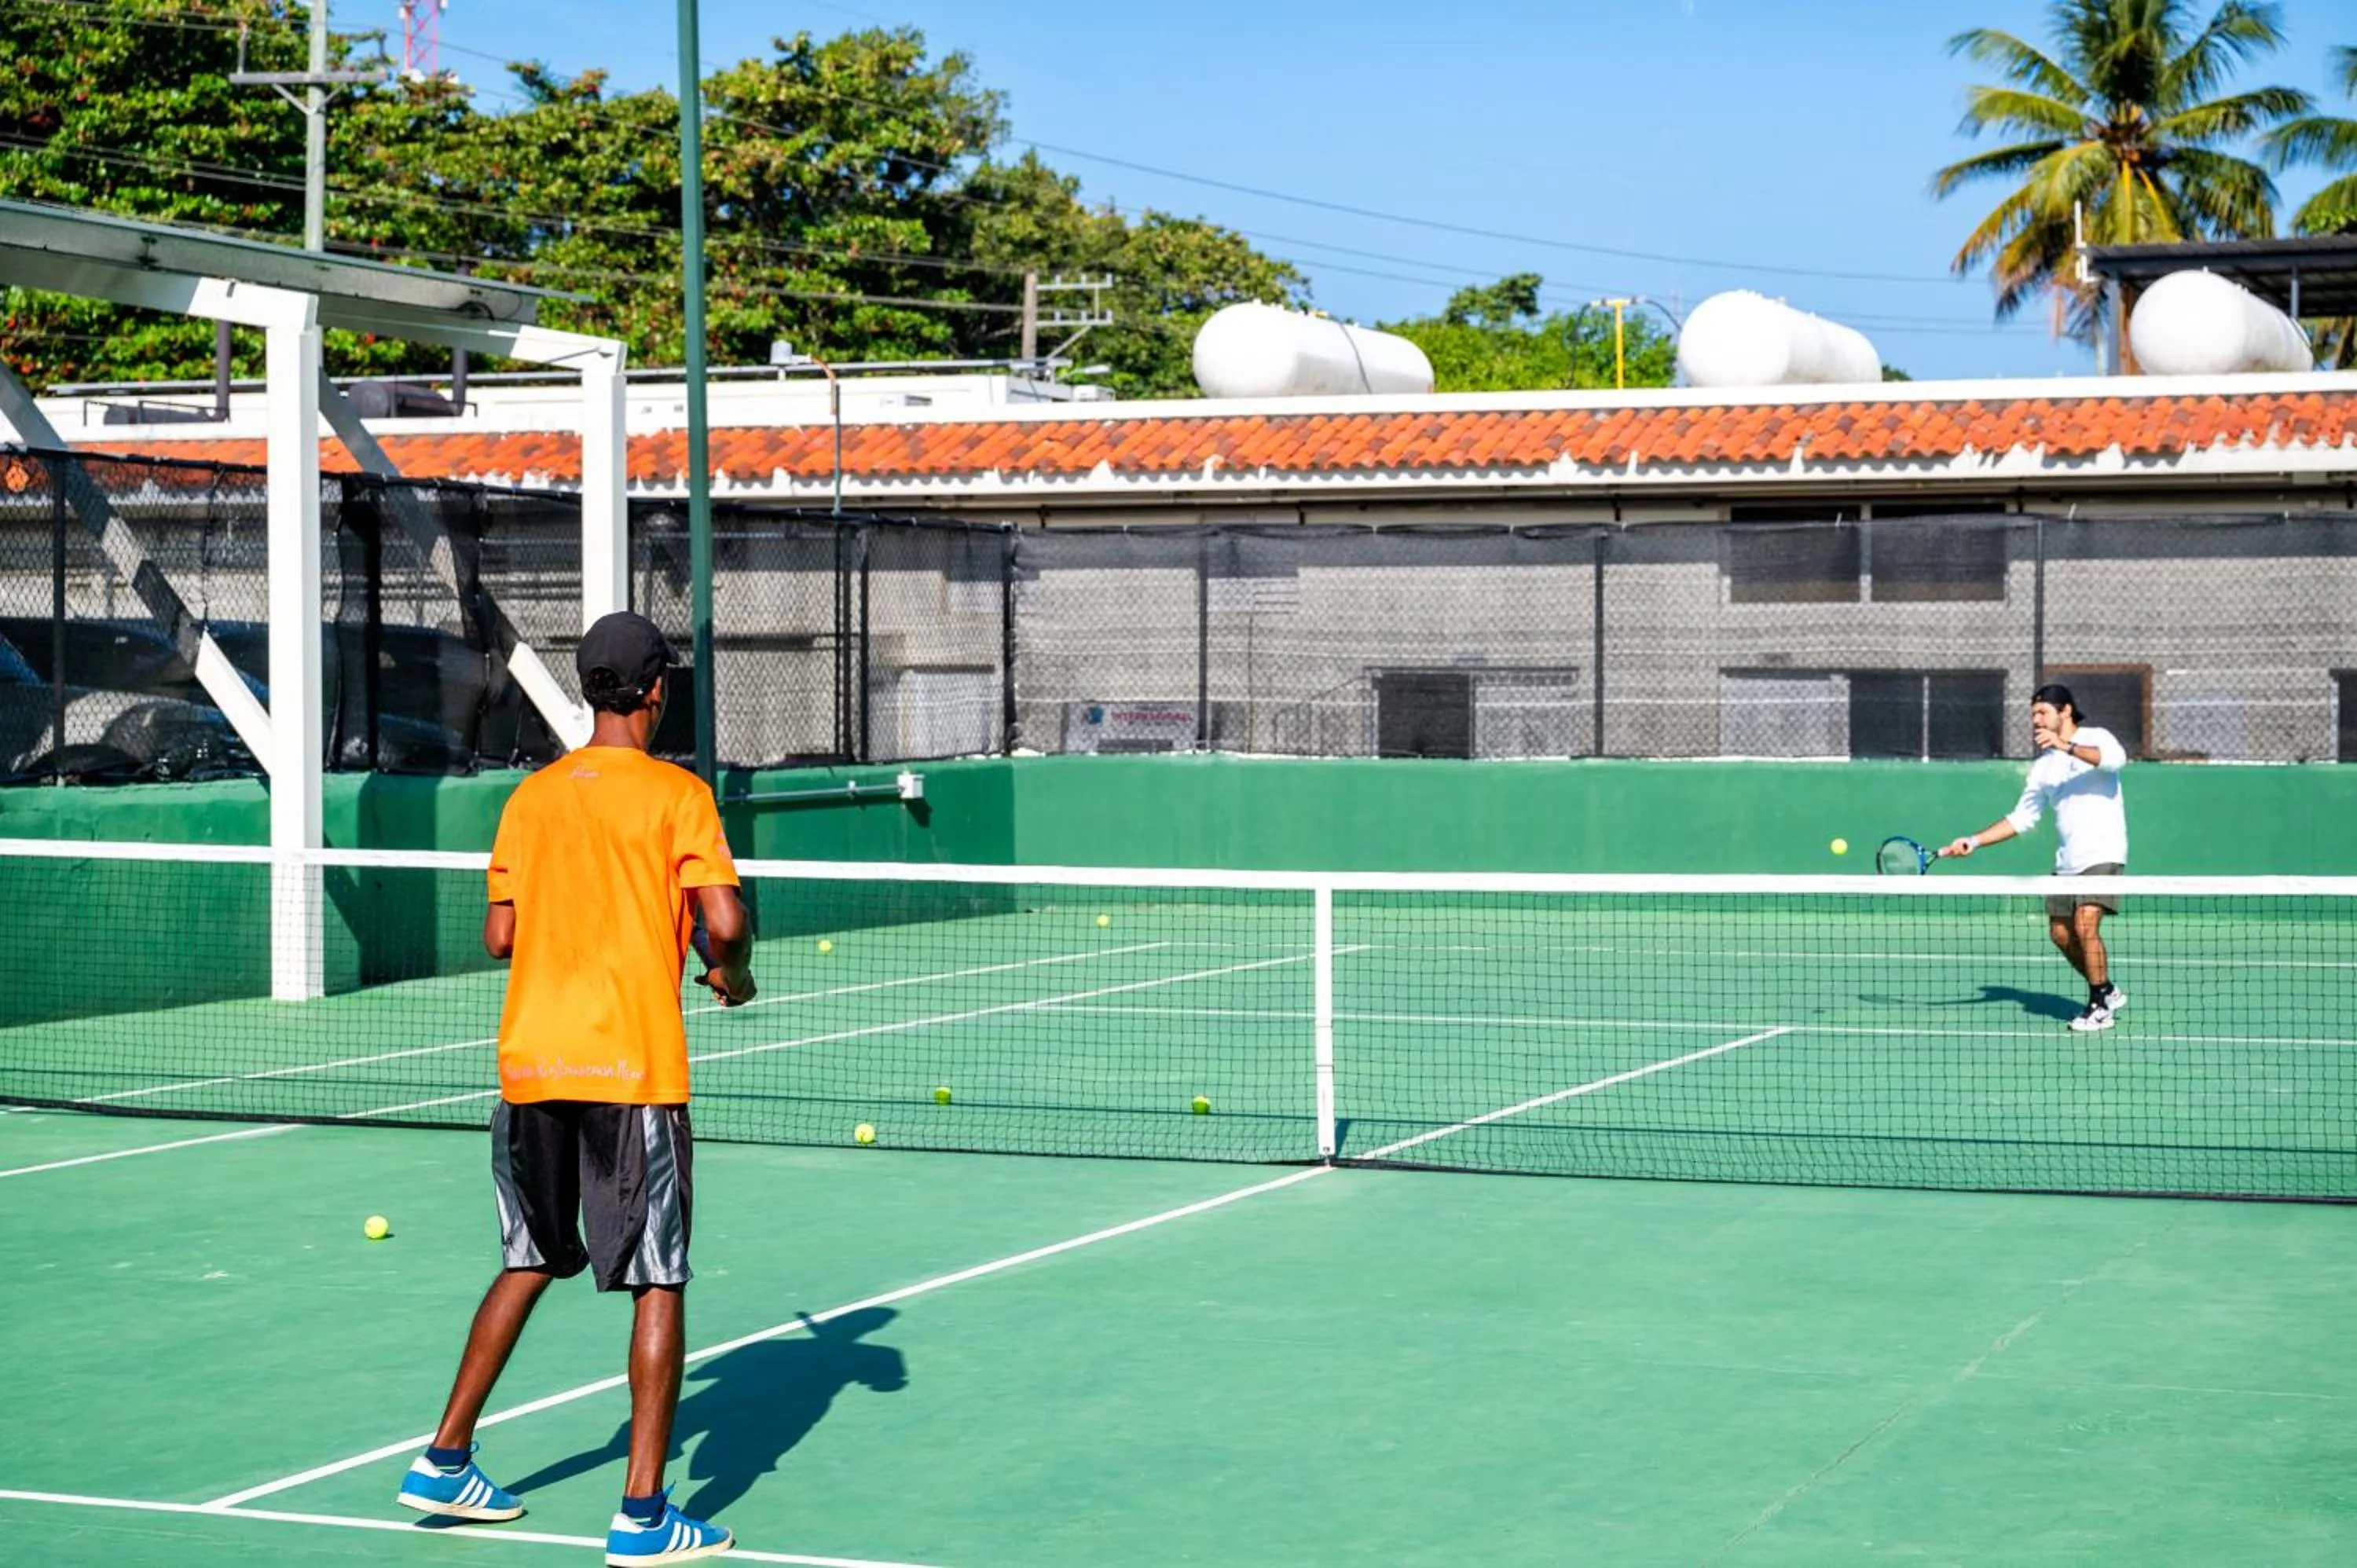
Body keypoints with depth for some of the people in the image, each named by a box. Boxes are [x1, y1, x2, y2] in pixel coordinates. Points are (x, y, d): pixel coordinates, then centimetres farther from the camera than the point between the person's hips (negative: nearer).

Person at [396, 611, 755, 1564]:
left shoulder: (532, 797, 9)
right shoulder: (676, 793, -5)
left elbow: (500, 936, 9)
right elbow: (725, 921, -14)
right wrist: (731, 975, 7)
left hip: (530, 1063, 6)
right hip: (633, 1068, -5)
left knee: (528, 1265, 21)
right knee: (658, 1285, 1)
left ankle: (445, 1461, 24)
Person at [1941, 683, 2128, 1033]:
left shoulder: (2096, 739, -2)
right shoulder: (2043, 766, 16)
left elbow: (2115, 759, -26)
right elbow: (2021, 818, 17)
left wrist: (2065, 745, -37)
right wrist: (1974, 842, 8)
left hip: (2102, 855, -8)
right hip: (2066, 861, 8)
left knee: (2085, 927, -19)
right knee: (2061, 934, 8)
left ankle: (2100, 1007, -6)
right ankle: (2108, 992, 27)